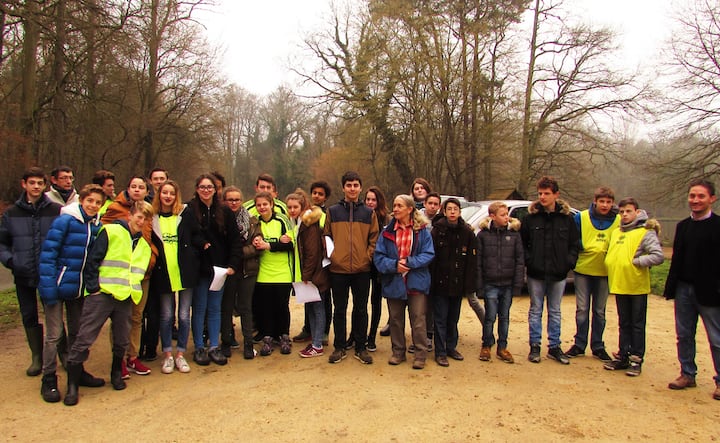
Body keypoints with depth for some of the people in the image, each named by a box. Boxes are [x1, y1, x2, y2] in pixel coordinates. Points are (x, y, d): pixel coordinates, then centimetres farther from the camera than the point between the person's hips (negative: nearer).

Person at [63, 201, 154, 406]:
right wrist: (93, 287, -11)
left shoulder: (144, 245, 17)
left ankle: (116, 373, 34)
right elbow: (92, 260, -7)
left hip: (126, 297, 5)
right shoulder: (110, 232, -3)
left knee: (121, 341, 10)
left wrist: (133, 289, 12)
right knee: (84, 339, -4)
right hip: (102, 294, -5)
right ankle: (72, 385, 7)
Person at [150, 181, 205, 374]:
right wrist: (154, 260, 1)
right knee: (166, 316, 7)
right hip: (163, 273, 0)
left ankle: (180, 354, 18)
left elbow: (196, 236, 6)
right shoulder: (152, 217, 4)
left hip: (185, 272, 0)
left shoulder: (185, 213, 2)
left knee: (184, 315, 5)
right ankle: (167, 355, 20)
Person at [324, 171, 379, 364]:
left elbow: (374, 239, 5)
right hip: (338, 269, 0)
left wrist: (367, 257, -6)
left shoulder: (369, 213, 6)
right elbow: (326, 236, 7)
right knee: (339, 310, 9)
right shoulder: (332, 211, 5)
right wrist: (331, 255, -5)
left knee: (361, 310, 9)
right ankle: (339, 348, 21)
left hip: (362, 269, 1)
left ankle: (360, 348, 21)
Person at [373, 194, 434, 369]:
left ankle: (420, 355, 14)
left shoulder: (422, 231, -1)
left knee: (418, 320, 0)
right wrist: (394, 265, -18)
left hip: (416, 283, -2)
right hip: (393, 283, 3)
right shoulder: (387, 232, 3)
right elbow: (378, 256, -1)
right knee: (395, 320, 13)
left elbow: (428, 254, -7)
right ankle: (398, 352, 28)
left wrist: (409, 262, -19)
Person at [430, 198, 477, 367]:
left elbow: (472, 261, 0)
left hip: (458, 283, 3)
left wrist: (469, 284, -4)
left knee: (453, 319, 16)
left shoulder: (467, 232, 0)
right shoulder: (437, 231, -6)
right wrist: (431, 281, -11)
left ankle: (451, 347, 30)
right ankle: (440, 352, 13)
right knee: (440, 319, 3)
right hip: (440, 283, -3)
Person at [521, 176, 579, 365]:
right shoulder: (531, 217, -2)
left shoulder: (567, 217, 2)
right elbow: (522, 242, 1)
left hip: (558, 273, 1)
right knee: (535, 310, 9)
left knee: (555, 311, 12)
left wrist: (569, 262, -5)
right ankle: (534, 346, 18)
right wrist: (528, 260, -10)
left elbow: (574, 243, 7)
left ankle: (554, 347, 22)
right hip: (536, 273, -1)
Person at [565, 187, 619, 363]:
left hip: (604, 272, 1)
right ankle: (579, 344, 16)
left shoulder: (618, 221, -2)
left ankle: (598, 346, 22)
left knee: (599, 311, 11)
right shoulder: (581, 217, -5)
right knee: (582, 309, 4)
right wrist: (583, 247, -13)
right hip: (583, 270, -1)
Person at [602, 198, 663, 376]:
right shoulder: (616, 233, 12)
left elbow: (658, 256, -18)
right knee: (624, 324, 14)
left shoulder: (646, 233, -9)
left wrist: (635, 261, -17)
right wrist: (611, 267, 5)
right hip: (619, 286, 6)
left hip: (637, 286, -6)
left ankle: (636, 359, 13)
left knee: (637, 325, 5)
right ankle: (623, 356, 23)